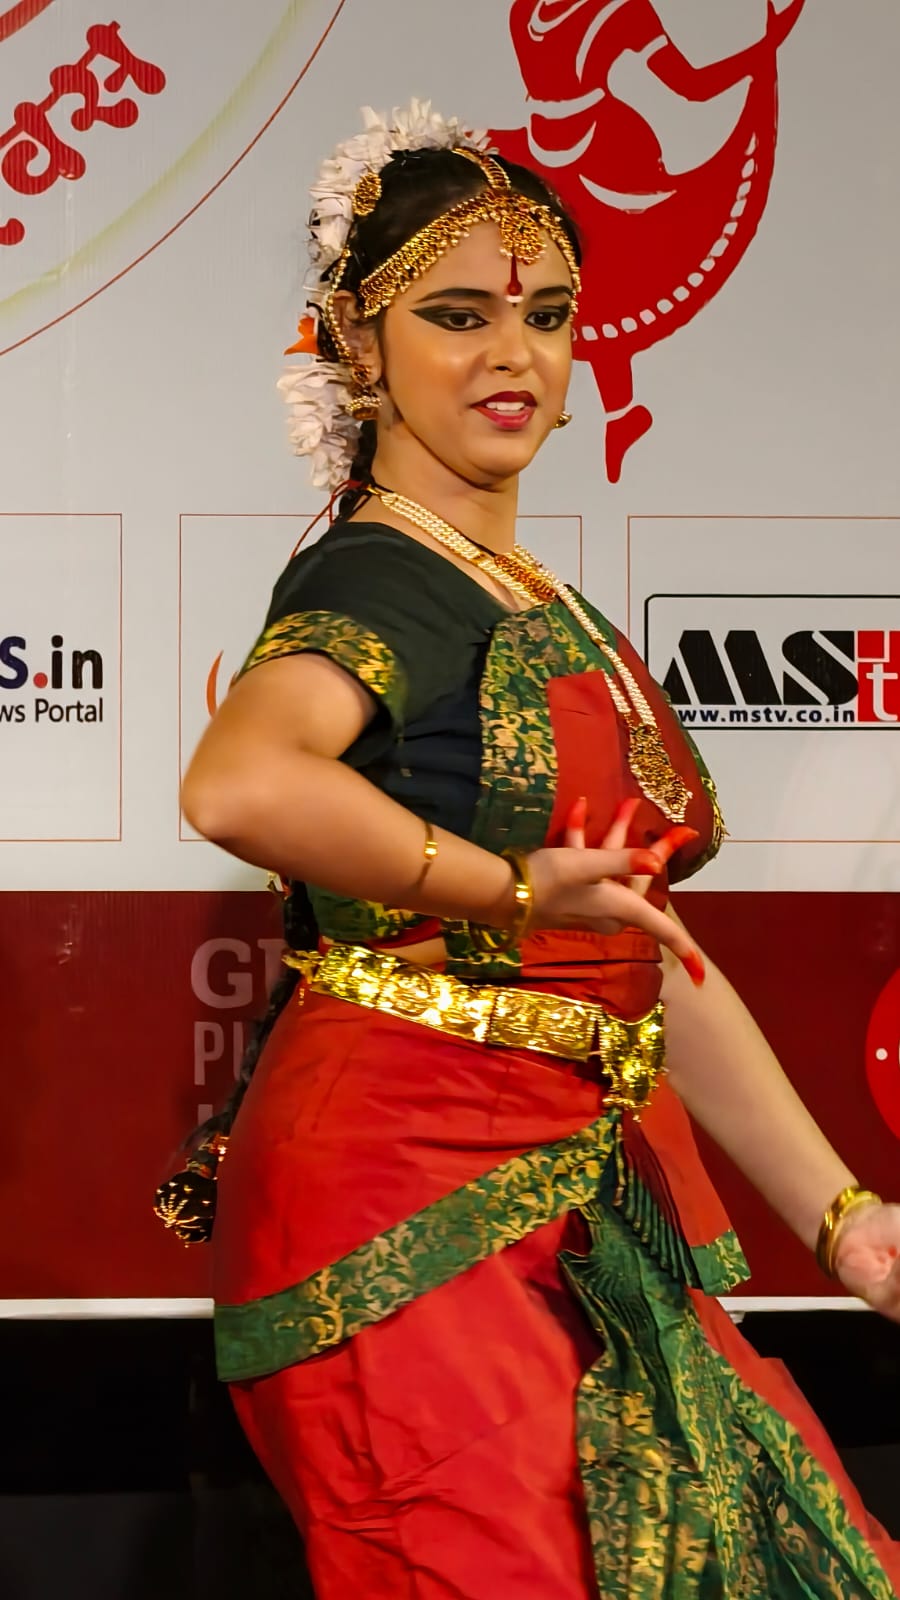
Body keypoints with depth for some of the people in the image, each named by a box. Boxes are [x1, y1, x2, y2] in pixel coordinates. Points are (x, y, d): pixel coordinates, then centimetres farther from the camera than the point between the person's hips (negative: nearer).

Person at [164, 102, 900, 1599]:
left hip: (591, 1207, 9)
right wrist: (507, 889, -23)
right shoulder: (375, 581, -10)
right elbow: (238, 785, -33)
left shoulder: (562, 625, 18)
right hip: (416, 1195, -8)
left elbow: (657, 961, 19)